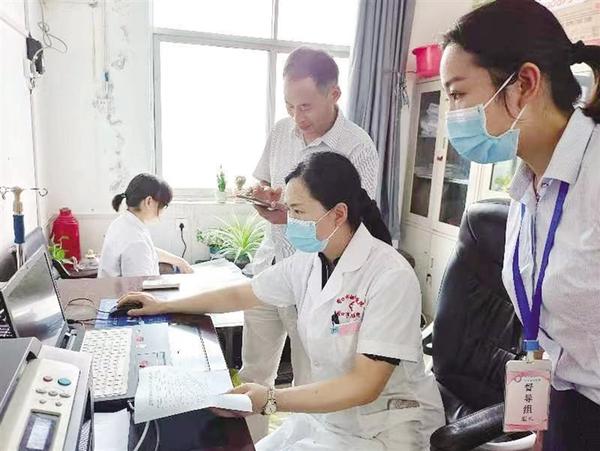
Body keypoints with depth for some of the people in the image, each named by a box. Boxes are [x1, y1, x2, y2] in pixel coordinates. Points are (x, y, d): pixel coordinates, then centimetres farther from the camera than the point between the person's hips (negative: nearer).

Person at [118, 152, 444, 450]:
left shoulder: (390, 277, -25)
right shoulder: (309, 261, -4)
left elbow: (364, 385, -26)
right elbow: (241, 295, 9)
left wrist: (270, 400, -32)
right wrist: (163, 306, 14)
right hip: (330, 412, 6)